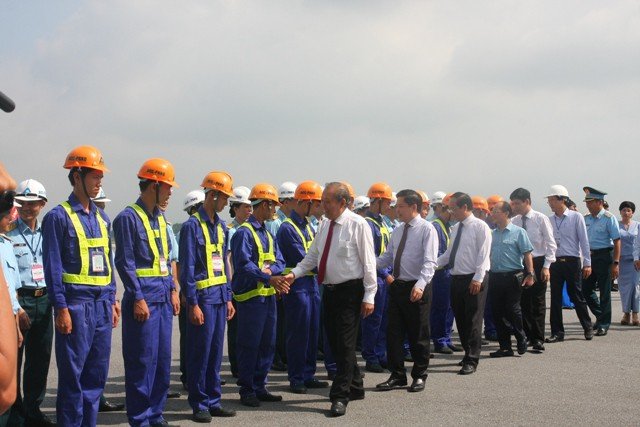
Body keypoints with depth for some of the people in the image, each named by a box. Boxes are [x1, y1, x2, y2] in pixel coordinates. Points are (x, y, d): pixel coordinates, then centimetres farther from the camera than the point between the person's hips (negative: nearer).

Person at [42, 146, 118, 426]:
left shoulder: (101, 218, 14)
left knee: (97, 374, 10)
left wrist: (111, 301, 14)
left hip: (101, 305, 7)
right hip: (76, 305, -7)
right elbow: (53, 266, -10)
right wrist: (61, 308, -15)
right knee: (73, 375, -1)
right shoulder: (59, 217, -7)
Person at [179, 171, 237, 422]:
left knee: (216, 351, 12)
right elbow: (187, 268, -13)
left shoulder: (221, 226, 13)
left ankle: (213, 401, 20)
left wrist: (228, 297, 15)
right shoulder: (192, 226, -11)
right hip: (203, 297, -7)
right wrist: (193, 303, -15)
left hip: (219, 297, 7)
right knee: (200, 352, 0)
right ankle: (199, 404, 8)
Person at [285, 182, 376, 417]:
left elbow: (368, 262, -11)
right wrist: (294, 273, 0)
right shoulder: (324, 224, 9)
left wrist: (369, 296, -14)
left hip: (350, 292, -7)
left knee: (345, 344, -5)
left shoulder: (357, 224, -11)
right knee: (335, 343, 13)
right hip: (329, 290, 7)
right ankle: (354, 387, 29)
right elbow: (312, 256, 15)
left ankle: (340, 396, 1)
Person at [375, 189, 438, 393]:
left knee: (418, 336, 5)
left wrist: (420, 285, -32)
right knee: (394, 333, 8)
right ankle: (397, 376, 19)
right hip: (397, 285, 7)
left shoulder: (427, 229, -10)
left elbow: (429, 262, -19)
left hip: (417, 289, -7)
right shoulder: (397, 231, 12)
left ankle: (419, 376, 19)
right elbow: (387, 258, 15)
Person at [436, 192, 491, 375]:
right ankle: (468, 353, 27)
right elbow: (449, 254, 17)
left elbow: (483, 255, -13)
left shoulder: (480, 226, -8)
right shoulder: (456, 228, 14)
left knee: (473, 320, -4)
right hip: (457, 278, 7)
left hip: (474, 280, -7)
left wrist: (478, 279, -19)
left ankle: (471, 361, 0)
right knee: (460, 319, 13)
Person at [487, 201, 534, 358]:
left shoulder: (518, 232, -3)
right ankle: (505, 347, 14)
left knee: (513, 311, -5)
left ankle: (521, 340, 16)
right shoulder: (492, 234, 12)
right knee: (498, 313, 6)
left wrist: (530, 274, -11)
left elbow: (527, 254, -6)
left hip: (512, 277, -6)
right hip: (495, 277, 6)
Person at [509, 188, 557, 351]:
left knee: (538, 302, 0)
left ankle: (538, 339, 4)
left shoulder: (541, 219, -6)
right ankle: (527, 335, 19)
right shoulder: (514, 221, 4)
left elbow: (551, 244, -5)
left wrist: (546, 267, -11)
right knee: (523, 302, 7)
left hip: (537, 263, -4)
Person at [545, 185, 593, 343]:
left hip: (572, 262, -4)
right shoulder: (549, 220, 7)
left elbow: (584, 241, -4)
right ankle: (557, 332, 11)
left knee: (576, 296, 3)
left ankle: (588, 328, 20)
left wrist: (587, 263, -7)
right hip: (555, 263, 4)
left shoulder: (576, 217, -4)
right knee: (555, 298, 4)